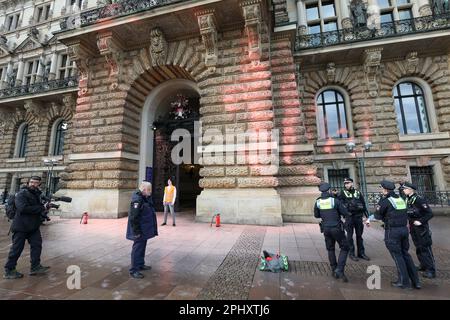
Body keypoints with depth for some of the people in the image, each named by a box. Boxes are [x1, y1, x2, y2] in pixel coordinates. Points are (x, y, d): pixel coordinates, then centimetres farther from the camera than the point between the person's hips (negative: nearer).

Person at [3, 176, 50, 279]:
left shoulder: (37, 195, 11)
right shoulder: (21, 194, -11)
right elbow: (23, 208, -25)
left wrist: (45, 208, -2)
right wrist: (41, 208, -22)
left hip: (33, 226, 7)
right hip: (21, 226, -7)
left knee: (37, 245, 4)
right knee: (17, 248, 2)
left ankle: (35, 267, 12)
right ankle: (9, 271, 17)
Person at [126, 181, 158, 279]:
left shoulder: (145, 198, 8)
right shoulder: (137, 200, -23)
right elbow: (133, 217, -25)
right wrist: (137, 231, -21)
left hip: (144, 230, 10)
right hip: (139, 231, -10)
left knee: (142, 247, 21)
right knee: (137, 248, 1)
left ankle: (141, 264, 37)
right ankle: (134, 270, 14)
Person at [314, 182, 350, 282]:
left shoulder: (318, 202, -5)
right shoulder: (335, 200, -15)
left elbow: (316, 215, 6)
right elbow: (345, 213, -6)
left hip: (326, 229, 4)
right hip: (337, 228, -3)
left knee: (330, 249, 20)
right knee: (344, 248, 13)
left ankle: (334, 271, 25)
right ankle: (339, 270, -1)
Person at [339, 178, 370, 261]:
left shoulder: (358, 193, 7)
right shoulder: (343, 193, 0)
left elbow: (364, 206, 10)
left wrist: (367, 218, 8)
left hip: (359, 217, 3)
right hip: (349, 217, -2)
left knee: (359, 235, 11)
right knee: (350, 236, 5)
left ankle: (361, 253, 23)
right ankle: (351, 253, 15)